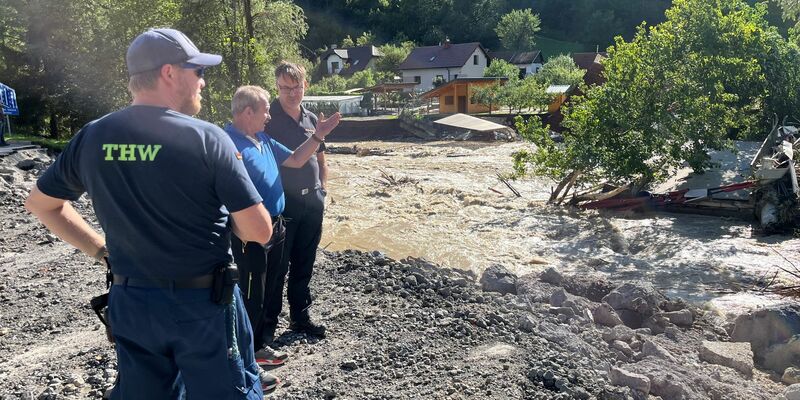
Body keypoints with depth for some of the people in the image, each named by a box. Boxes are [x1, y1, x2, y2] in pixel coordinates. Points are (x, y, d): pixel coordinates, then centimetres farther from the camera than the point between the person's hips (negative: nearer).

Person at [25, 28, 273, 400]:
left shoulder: (91, 138, -1)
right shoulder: (206, 137, -16)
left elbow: (39, 202, 14)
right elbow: (259, 230, -18)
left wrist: (101, 248, 13)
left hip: (130, 303, 5)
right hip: (204, 303, -5)